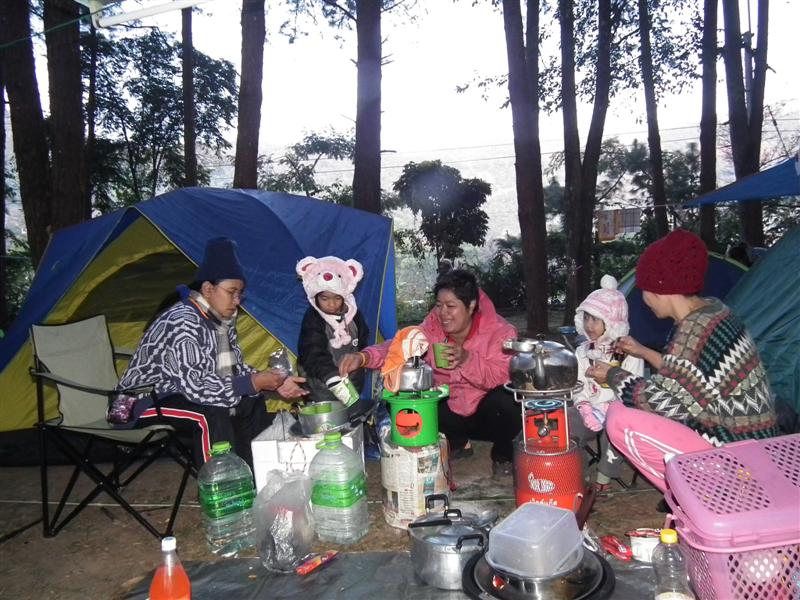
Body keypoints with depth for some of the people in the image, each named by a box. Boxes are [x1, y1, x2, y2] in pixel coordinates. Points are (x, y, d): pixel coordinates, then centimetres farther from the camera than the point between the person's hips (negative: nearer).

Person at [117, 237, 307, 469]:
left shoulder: (222, 319, -2)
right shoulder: (183, 323, -29)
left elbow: (234, 368, 6)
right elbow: (195, 386, -35)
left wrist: (273, 383, -9)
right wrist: (254, 383, -28)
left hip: (178, 393, 9)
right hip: (144, 401, -9)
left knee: (252, 403, 2)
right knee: (211, 415, -33)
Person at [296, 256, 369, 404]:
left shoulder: (353, 314, 1)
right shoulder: (312, 320, -15)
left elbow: (362, 345, 15)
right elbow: (314, 356, -28)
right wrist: (330, 376, -43)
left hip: (353, 386, 4)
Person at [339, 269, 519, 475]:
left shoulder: (501, 331, -18)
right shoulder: (433, 327, -8)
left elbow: (502, 376, -29)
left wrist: (466, 359, -44)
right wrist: (363, 357, -38)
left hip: (489, 412, -3)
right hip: (450, 409, 3)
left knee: (504, 400, -35)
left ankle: (502, 454, 0)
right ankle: (456, 443, 11)